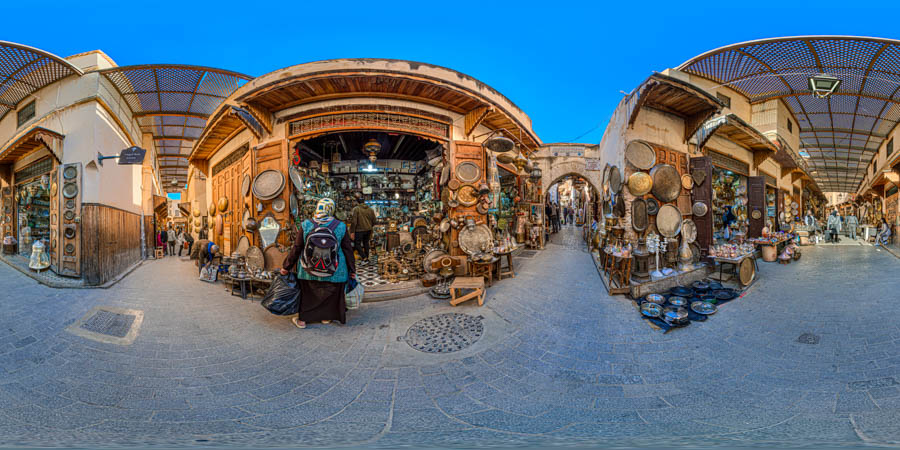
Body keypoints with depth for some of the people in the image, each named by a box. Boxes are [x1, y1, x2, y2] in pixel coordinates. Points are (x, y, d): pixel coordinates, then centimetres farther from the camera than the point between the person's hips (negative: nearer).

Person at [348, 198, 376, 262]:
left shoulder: (355, 209, -10)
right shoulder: (370, 209, 6)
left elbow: (353, 221, -15)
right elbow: (373, 221, 12)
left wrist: (352, 232, -11)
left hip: (359, 230, -5)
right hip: (368, 230, 5)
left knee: (357, 244, 1)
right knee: (366, 243, 19)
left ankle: (364, 258, -12)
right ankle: (367, 257, 24)